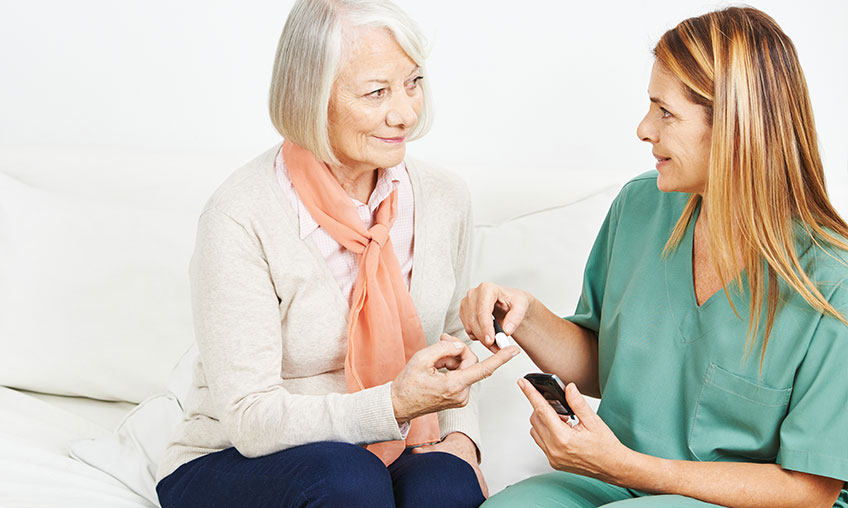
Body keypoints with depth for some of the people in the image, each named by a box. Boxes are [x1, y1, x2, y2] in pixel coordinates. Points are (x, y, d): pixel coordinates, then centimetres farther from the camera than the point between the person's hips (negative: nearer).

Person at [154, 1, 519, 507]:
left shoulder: (445, 199, 0)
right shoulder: (240, 219, -18)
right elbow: (251, 420, -19)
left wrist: (459, 434, -4)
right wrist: (395, 404, -31)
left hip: (389, 455, 4)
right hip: (233, 466, -3)